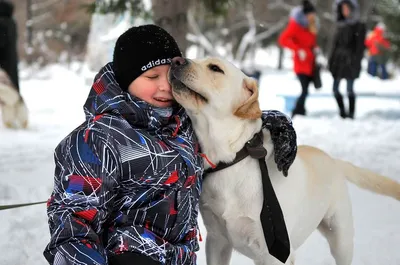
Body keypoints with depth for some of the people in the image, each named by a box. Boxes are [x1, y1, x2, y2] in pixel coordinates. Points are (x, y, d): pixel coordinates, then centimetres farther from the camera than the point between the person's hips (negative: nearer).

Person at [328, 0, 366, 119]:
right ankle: (342, 112, 14)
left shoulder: (359, 26, -3)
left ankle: (351, 114, 2)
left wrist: (356, 60, -15)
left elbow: (360, 46, -7)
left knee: (350, 89, -4)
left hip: (350, 60, -6)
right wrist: (331, 60, 12)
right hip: (338, 60, 6)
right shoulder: (340, 25, 14)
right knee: (335, 88, 4)